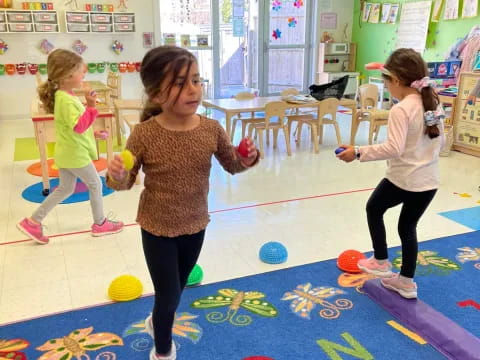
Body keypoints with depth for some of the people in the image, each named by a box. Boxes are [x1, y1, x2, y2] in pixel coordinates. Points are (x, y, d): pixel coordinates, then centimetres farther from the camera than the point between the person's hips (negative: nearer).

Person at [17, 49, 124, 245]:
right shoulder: (66, 100, -24)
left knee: (65, 189, 19)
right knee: (95, 185, 9)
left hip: (67, 153, 10)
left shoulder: (63, 95, 8)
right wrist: (90, 107, -38)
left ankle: (33, 221, 22)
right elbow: (79, 126, -32)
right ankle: (100, 224, 25)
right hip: (75, 154, -10)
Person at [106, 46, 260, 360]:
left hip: (195, 226, 4)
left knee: (177, 289, 25)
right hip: (157, 229, -4)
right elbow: (126, 182, -12)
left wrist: (247, 159, -19)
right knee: (169, 294, 5)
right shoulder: (144, 134, -21)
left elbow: (231, 164, 2)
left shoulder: (212, 129, -12)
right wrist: (116, 175, -34)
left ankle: (157, 322, 58)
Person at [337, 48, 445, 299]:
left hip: (402, 180, -7)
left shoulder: (401, 110, -20)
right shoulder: (433, 104, 5)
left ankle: (381, 262, 28)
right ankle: (406, 281, 29)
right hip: (429, 181, 7)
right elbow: (440, 141, 14)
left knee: (373, 209, 20)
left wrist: (358, 153, -24)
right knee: (408, 227, 20)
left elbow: (393, 148, -29)